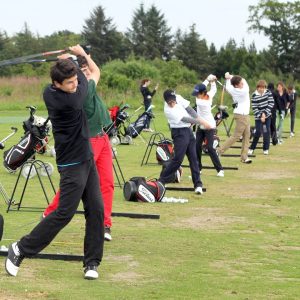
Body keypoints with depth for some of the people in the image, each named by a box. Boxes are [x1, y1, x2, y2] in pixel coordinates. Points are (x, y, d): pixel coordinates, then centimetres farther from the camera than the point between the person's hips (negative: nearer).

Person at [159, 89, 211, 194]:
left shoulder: (178, 98, -4)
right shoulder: (168, 110, -24)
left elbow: (189, 109, 2)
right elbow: (185, 119, -27)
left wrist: (198, 118, -13)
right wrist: (202, 122, -28)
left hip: (188, 130, 7)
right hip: (179, 132, -7)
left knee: (193, 158, 4)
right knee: (178, 159, -12)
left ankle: (198, 185, 6)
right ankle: (161, 181, 0)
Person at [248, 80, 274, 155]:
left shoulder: (268, 92, -3)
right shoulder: (254, 95, -10)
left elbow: (271, 103, -5)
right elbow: (254, 107, -10)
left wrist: (265, 113, -13)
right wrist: (260, 116, -18)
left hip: (267, 116, 2)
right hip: (258, 117, -2)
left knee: (267, 132, -1)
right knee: (258, 132, -8)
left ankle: (266, 149, 10)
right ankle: (252, 148, 7)